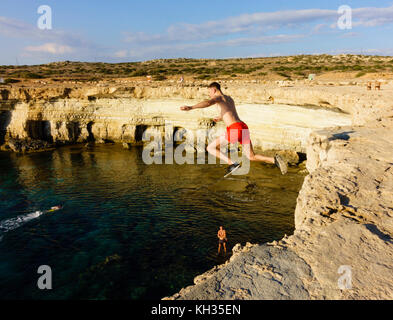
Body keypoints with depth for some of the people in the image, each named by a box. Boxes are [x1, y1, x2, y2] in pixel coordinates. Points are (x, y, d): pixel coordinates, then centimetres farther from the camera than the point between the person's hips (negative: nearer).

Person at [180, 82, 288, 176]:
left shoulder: (218, 97, 4)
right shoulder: (230, 99, 31)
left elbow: (207, 103, -20)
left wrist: (190, 107, -31)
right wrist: (220, 118, 68)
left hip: (234, 130, -8)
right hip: (244, 128, 8)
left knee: (210, 148, 5)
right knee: (252, 157, 17)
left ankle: (232, 164, -9)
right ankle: (275, 160, -6)